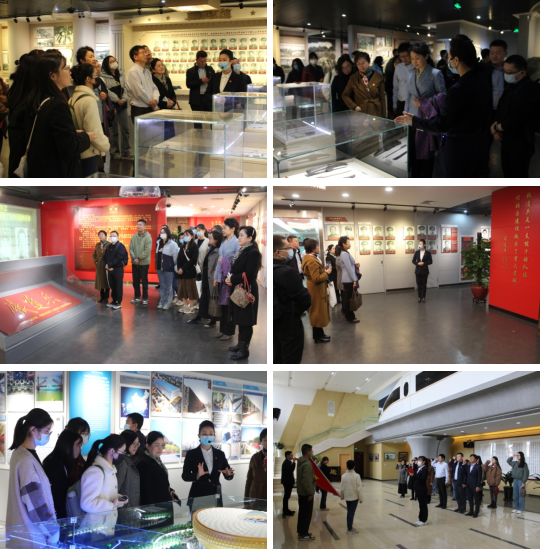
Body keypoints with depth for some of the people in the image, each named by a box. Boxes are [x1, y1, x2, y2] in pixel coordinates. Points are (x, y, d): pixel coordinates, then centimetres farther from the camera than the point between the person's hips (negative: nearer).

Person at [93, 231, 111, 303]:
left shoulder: (109, 245, -8)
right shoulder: (97, 245, 10)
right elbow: (94, 255, 18)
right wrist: (95, 262, 4)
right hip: (99, 266, 5)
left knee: (107, 282, 1)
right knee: (100, 281, 8)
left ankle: (106, 298, 8)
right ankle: (102, 297, 18)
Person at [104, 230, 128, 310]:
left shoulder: (121, 246, -8)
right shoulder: (108, 247, 13)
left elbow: (119, 258, -16)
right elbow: (105, 257, 13)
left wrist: (109, 265, -15)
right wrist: (106, 265, -7)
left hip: (118, 269, -6)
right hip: (110, 269, 6)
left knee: (118, 286, -1)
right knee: (112, 286, 12)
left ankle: (118, 303, 4)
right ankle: (114, 301, 22)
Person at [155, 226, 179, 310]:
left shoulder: (172, 244, -10)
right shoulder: (159, 243, 11)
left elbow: (175, 256, -11)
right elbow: (157, 254, 16)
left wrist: (174, 267, -9)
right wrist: (157, 264, 13)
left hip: (168, 268, -6)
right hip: (160, 268, 6)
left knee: (168, 286, 2)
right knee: (162, 286, 13)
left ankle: (167, 303, 9)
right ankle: (162, 302, 20)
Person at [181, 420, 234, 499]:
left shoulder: (220, 454, 7)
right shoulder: (191, 454, -1)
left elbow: (228, 476, 6)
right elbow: (185, 476, -8)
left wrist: (228, 474, -17)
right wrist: (197, 475, -26)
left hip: (215, 494, 3)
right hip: (197, 495, -3)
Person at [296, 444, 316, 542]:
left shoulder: (300, 462, 8)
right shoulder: (307, 464, -22)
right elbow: (306, 481, -27)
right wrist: (310, 493, -21)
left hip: (301, 492, 9)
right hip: (306, 493, -9)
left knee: (302, 512, 17)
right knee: (307, 514, -1)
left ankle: (301, 531, 26)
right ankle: (303, 534, 4)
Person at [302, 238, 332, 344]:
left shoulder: (309, 258, 9)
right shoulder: (312, 261, -25)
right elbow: (316, 278, -28)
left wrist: (324, 272, 7)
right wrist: (327, 273, -16)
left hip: (316, 288, 11)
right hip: (316, 289, -11)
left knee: (319, 311, 18)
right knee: (318, 311, 0)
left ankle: (319, 333, 28)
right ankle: (318, 336, 10)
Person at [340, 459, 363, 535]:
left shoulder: (343, 476, -3)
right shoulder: (356, 476, -15)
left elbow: (342, 488, 4)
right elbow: (359, 488, -13)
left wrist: (342, 496, 19)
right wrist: (361, 498, -4)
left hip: (347, 497, 4)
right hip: (354, 497, -4)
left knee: (349, 512, 16)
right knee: (352, 512, 1)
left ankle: (349, 527, 22)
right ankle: (350, 529, 5)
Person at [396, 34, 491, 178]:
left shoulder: (459, 89, -24)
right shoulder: (482, 83, 3)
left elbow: (442, 124, -20)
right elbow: (484, 118, 12)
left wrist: (414, 121, -9)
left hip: (459, 148, -9)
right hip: (477, 144, 9)